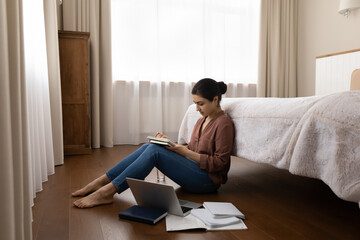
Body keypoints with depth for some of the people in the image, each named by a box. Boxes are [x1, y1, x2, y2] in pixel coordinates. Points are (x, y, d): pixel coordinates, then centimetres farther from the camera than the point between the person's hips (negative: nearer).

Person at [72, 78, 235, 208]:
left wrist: (184, 151, -17)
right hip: (194, 170, 8)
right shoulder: (202, 120, 16)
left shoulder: (224, 124, -11)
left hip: (207, 180, -8)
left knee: (154, 150, -24)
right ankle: (102, 182, -11)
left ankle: (106, 192, -24)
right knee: (148, 147, -12)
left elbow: (219, 162, -15)